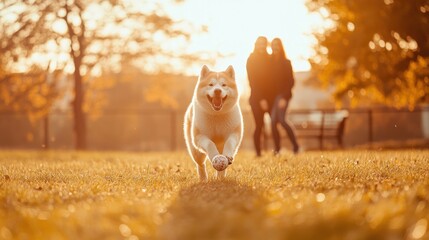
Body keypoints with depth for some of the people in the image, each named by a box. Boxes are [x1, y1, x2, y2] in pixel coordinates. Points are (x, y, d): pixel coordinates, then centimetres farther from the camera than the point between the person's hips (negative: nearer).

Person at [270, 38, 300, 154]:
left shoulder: (286, 63, 3)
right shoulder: (270, 62, 14)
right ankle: (277, 149, -1)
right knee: (273, 121, -8)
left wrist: (284, 97, -14)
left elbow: (291, 81, -2)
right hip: (273, 95, 4)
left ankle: (295, 145, -7)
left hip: (283, 95, -4)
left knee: (282, 119, -19)